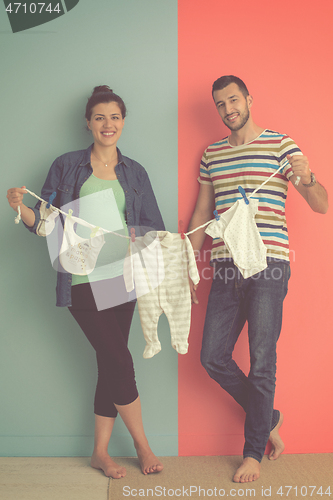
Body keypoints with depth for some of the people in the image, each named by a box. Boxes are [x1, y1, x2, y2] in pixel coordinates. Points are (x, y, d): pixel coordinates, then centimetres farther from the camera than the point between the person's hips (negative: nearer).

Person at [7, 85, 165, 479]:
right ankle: (142, 445, 15)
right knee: (119, 361, -6)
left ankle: (100, 452, 22)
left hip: (122, 279, 4)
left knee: (109, 364, 7)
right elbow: (44, 224, 3)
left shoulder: (135, 173, 12)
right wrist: (21, 208, -16)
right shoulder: (66, 167, 5)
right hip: (83, 283, -3)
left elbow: (155, 228, 9)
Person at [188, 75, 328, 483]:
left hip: (268, 266, -5)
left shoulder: (279, 144, 3)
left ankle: (254, 451, 16)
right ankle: (268, 419, 26)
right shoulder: (211, 155, 16)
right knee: (212, 358, 4)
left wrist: (307, 179, -23)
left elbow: (322, 206, -1)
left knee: (261, 363, -3)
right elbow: (201, 214, 20)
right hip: (225, 268, 5)